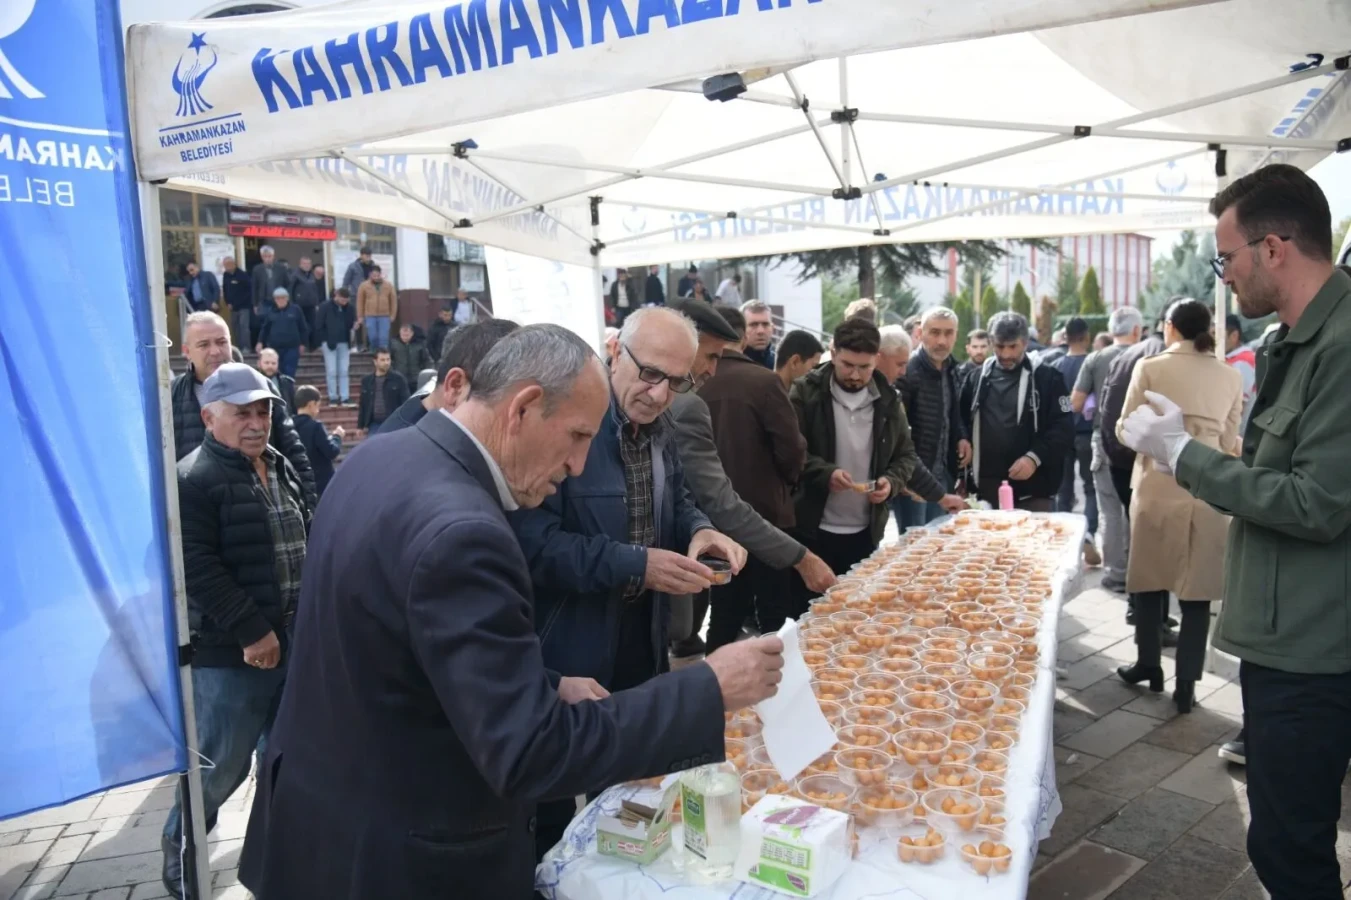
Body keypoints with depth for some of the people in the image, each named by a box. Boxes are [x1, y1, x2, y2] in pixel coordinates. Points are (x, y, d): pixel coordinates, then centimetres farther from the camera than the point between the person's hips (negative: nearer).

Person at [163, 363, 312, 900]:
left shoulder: (282, 469, 12)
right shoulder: (194, 480, -12)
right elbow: (198, 568, -19)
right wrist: (251, 632, -19)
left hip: (291, 642, 7)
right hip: (230, 652, -7)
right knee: (222, 764, 5)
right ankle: (179, 854, 30)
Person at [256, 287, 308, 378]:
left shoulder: (295, 310, 3)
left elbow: (303, 328, 7)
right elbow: (264, 328, 14)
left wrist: (302, 343, 5)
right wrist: (260, 342, 6)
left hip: (292, 347, -2)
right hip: (274, 347, 2)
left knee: (289, 373, -5)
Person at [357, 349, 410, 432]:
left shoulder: (398, 379, -2)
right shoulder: (366, 380, 7)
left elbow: (406, 401, -4)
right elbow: (362, 405, 12)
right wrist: (360, 426, 11)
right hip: (374, 424, 3)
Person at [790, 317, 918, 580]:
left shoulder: (888, 400, 5)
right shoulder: (806, 392, -6)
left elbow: (906, 455, 12)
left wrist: (891, 481, -8)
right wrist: (825, 472, -26)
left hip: (865, 532, 4)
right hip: (811, 530, -3)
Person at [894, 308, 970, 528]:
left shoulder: (951, 370, 8)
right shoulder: (906, 373, -17)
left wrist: (962, 437, 5)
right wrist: (905, 476, -21)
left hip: (942, 476, 8)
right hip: (911, 479, -7)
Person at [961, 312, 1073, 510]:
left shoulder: (1047, 378, -2)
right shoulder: (978, 378, 11)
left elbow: (1064, 429, -6)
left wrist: (1035, 457, -20)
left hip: (1033, 490, -4)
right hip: (987, 489, 4)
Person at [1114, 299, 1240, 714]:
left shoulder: (1151, 368, -4)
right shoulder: (1230, 376, 5)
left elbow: (1126, 430, -1)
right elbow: (1229, 442, 8)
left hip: (1159, 485, -2)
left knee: (1150, 578, 13)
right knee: (1197, 589, 5)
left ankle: (1149, 664, 24)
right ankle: (1186, 683, 7)